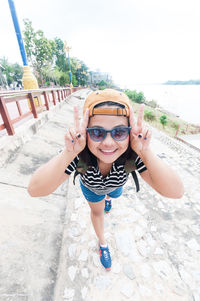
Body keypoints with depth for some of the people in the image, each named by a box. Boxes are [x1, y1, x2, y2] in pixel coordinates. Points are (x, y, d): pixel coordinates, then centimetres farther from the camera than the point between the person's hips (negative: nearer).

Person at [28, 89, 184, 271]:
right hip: (90, 186, -1)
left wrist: (146, 152, -55)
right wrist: (68, 153, -59)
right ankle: (102, 243, 59)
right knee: (97, 211, 23)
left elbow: (176, 192, -42)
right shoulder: (78, 152, -42)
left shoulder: (133, 153, -40)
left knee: (112, 194, 34)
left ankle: (107, 198, 77)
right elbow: (35, 190, -45)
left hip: (115, 185, 2)